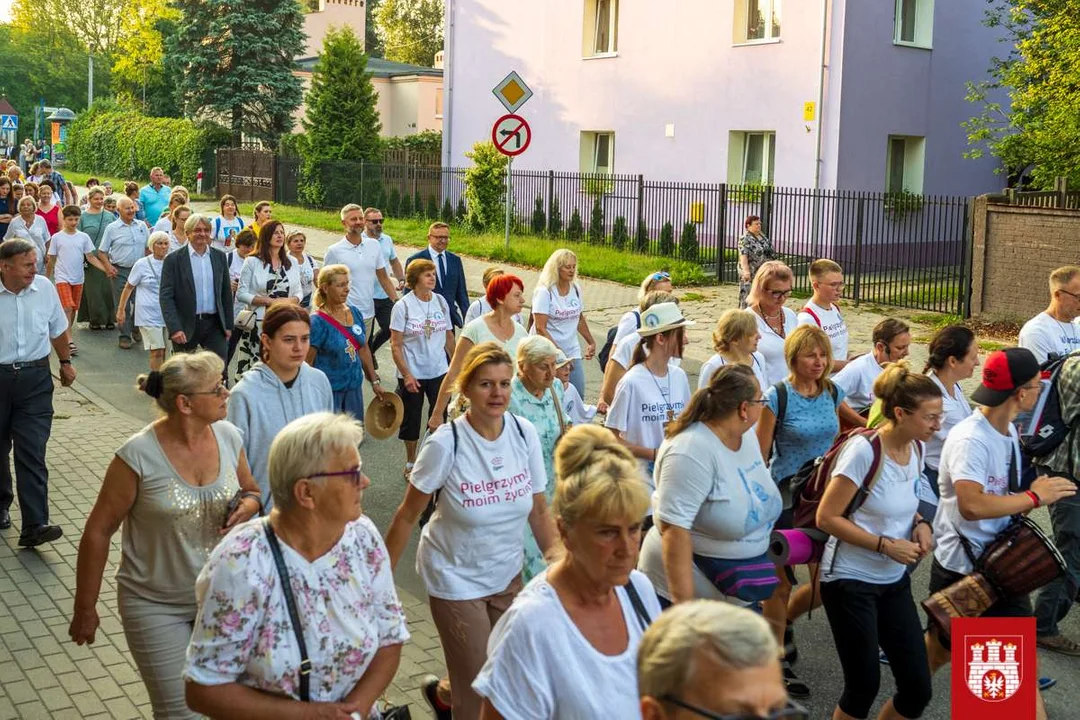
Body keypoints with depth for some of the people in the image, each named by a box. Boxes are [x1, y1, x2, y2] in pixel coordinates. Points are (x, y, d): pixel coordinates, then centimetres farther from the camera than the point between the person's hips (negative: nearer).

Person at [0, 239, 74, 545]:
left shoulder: (45, 288, -1)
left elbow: (58, 329, 15)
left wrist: (66, 362, 23)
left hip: (35, 378, 1)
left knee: (32, 451, -7)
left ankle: (34, 526, -11)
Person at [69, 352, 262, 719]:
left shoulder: (228, 436, -6)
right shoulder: (138, 455, -20)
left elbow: (251, 491, 12)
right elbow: (98, 532, -10)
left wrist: (250, 504, -12)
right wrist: (85, 609, -4)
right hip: (156, 607, -4)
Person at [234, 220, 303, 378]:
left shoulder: (291, 263, 13)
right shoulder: (252, 261, 1)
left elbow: (298, 291, 16)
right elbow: (241, 293, -4)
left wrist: (291, 300, -7)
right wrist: (269, 301, -12)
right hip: (258, 322, -3)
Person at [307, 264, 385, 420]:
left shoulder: (354, 313, 5)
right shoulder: (318, 321, -14)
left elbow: (363, 350, 15)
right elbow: (306, 363, -13)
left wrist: (375, 381, 16)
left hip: (354, 386, 6)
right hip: (328, 390, -6)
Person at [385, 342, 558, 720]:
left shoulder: (525, 432, -8)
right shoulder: (445, 444, -19)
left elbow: (539, 510, 1)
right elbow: (407, 515, -9)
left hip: (508, 574, 4)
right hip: (456, 579, -4)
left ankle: (442, 690, 42)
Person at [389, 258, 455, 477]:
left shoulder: (441, 302, 1)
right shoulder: (403, 306, -11)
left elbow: (449, 337, 10)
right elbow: (396, 345, -12)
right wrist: (406, 375, -17)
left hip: (439, 371, 3)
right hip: (412, 374, -3)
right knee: (411, 418, 11)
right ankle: (411, 462, 29)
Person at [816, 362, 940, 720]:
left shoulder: (916, 448, 2)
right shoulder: (864, 450, -21)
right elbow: (826, 518, -18)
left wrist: (920, 523, -1)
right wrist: (885, 545, -20)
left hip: (894, 582, 7)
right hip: (850, 582, -7)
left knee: (918, 689, 5)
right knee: (865, 686, 0)